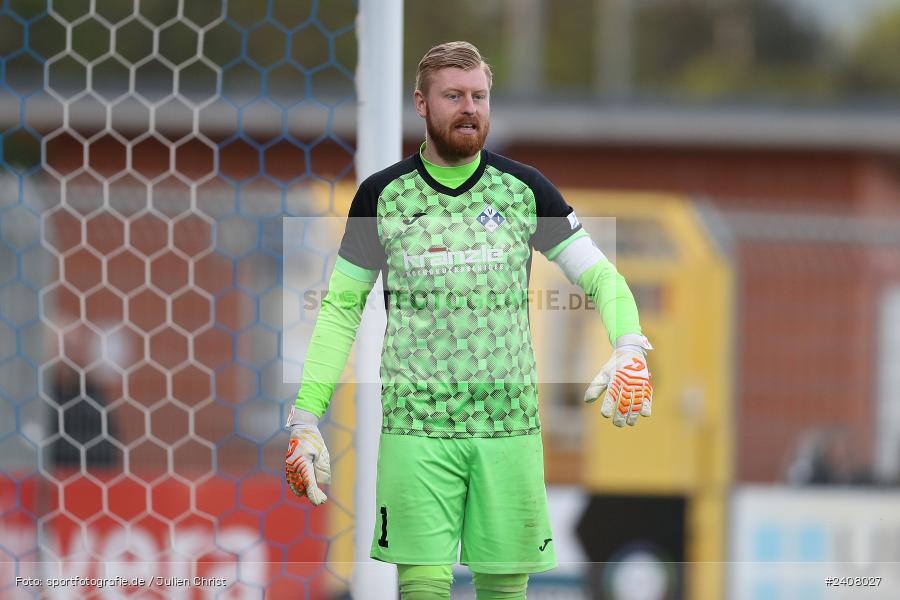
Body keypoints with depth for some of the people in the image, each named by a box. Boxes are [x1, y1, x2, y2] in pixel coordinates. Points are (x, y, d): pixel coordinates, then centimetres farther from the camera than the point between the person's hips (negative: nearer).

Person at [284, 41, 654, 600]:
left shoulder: (525, 188, 5)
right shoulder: (382, 195, 4)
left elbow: (599, 275, 6)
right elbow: (340, 307, 10)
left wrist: (630, 351, -14)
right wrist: (305, 418, 2)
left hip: (511, 424, 1)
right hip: (415, 426, -1)